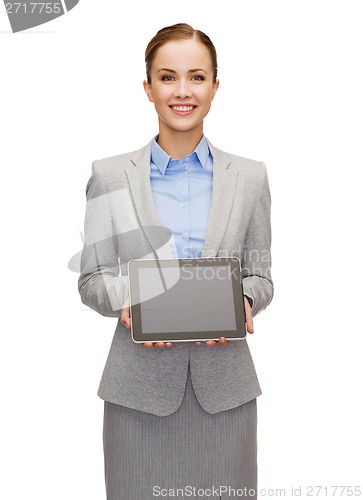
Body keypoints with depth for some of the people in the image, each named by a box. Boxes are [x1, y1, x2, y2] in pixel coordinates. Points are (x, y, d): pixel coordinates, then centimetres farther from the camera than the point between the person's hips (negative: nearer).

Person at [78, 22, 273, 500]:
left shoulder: (250, 177, 4)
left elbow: (260, 275, 8)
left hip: (224, 383, 1)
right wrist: (126, 301, -17)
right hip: (139, 385, -1)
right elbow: (91, 278, 3)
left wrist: (243, 303, -14)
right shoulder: (110, 175, 1)